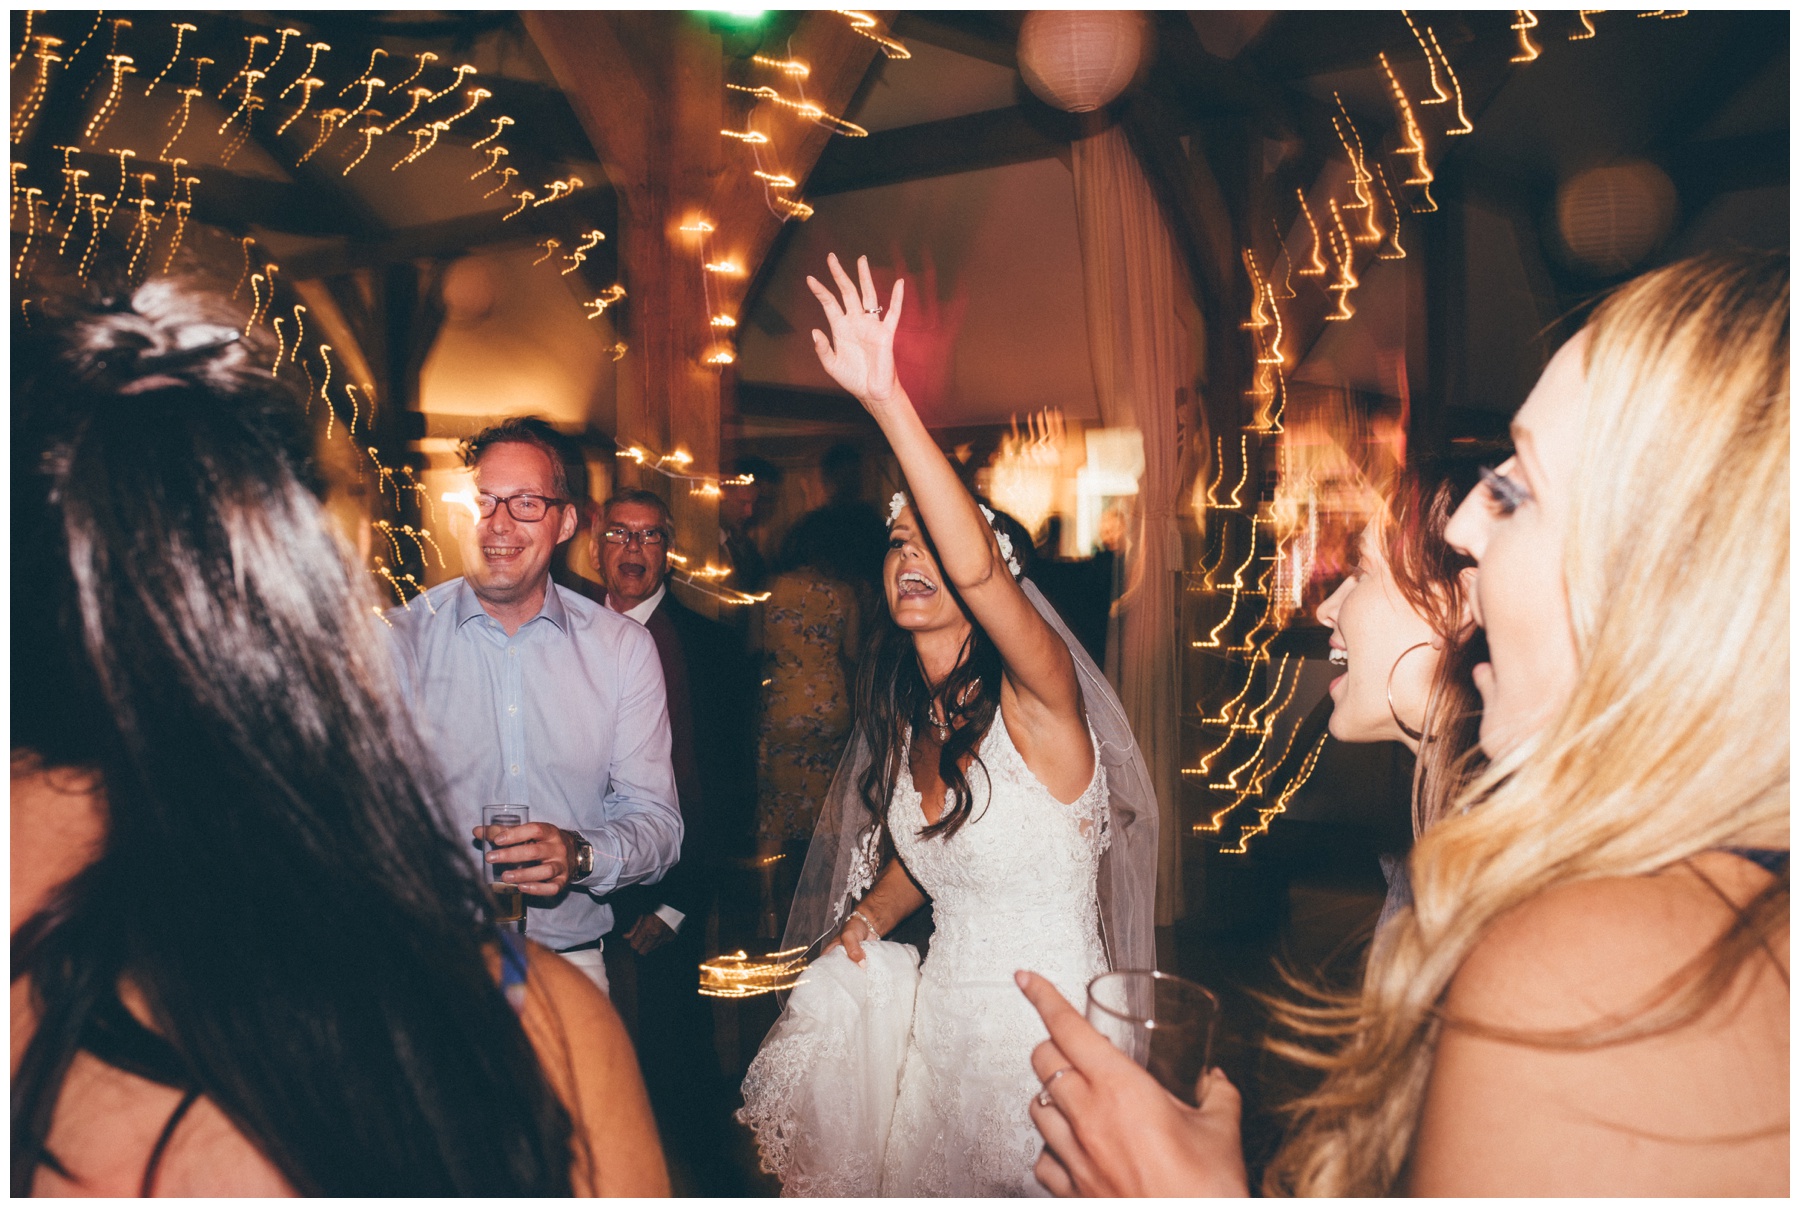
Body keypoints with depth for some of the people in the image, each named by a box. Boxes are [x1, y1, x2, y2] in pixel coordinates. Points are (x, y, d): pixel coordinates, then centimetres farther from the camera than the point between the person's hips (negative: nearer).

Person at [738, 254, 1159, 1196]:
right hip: (936, 1015, 7)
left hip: (1043, 1027, -6)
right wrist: (852, 933, 4)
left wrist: (886, 398, -47)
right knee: (914, 1182, 21)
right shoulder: (907, 723, 1)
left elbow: (979, 570, -40)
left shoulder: (1037, 700, -20)